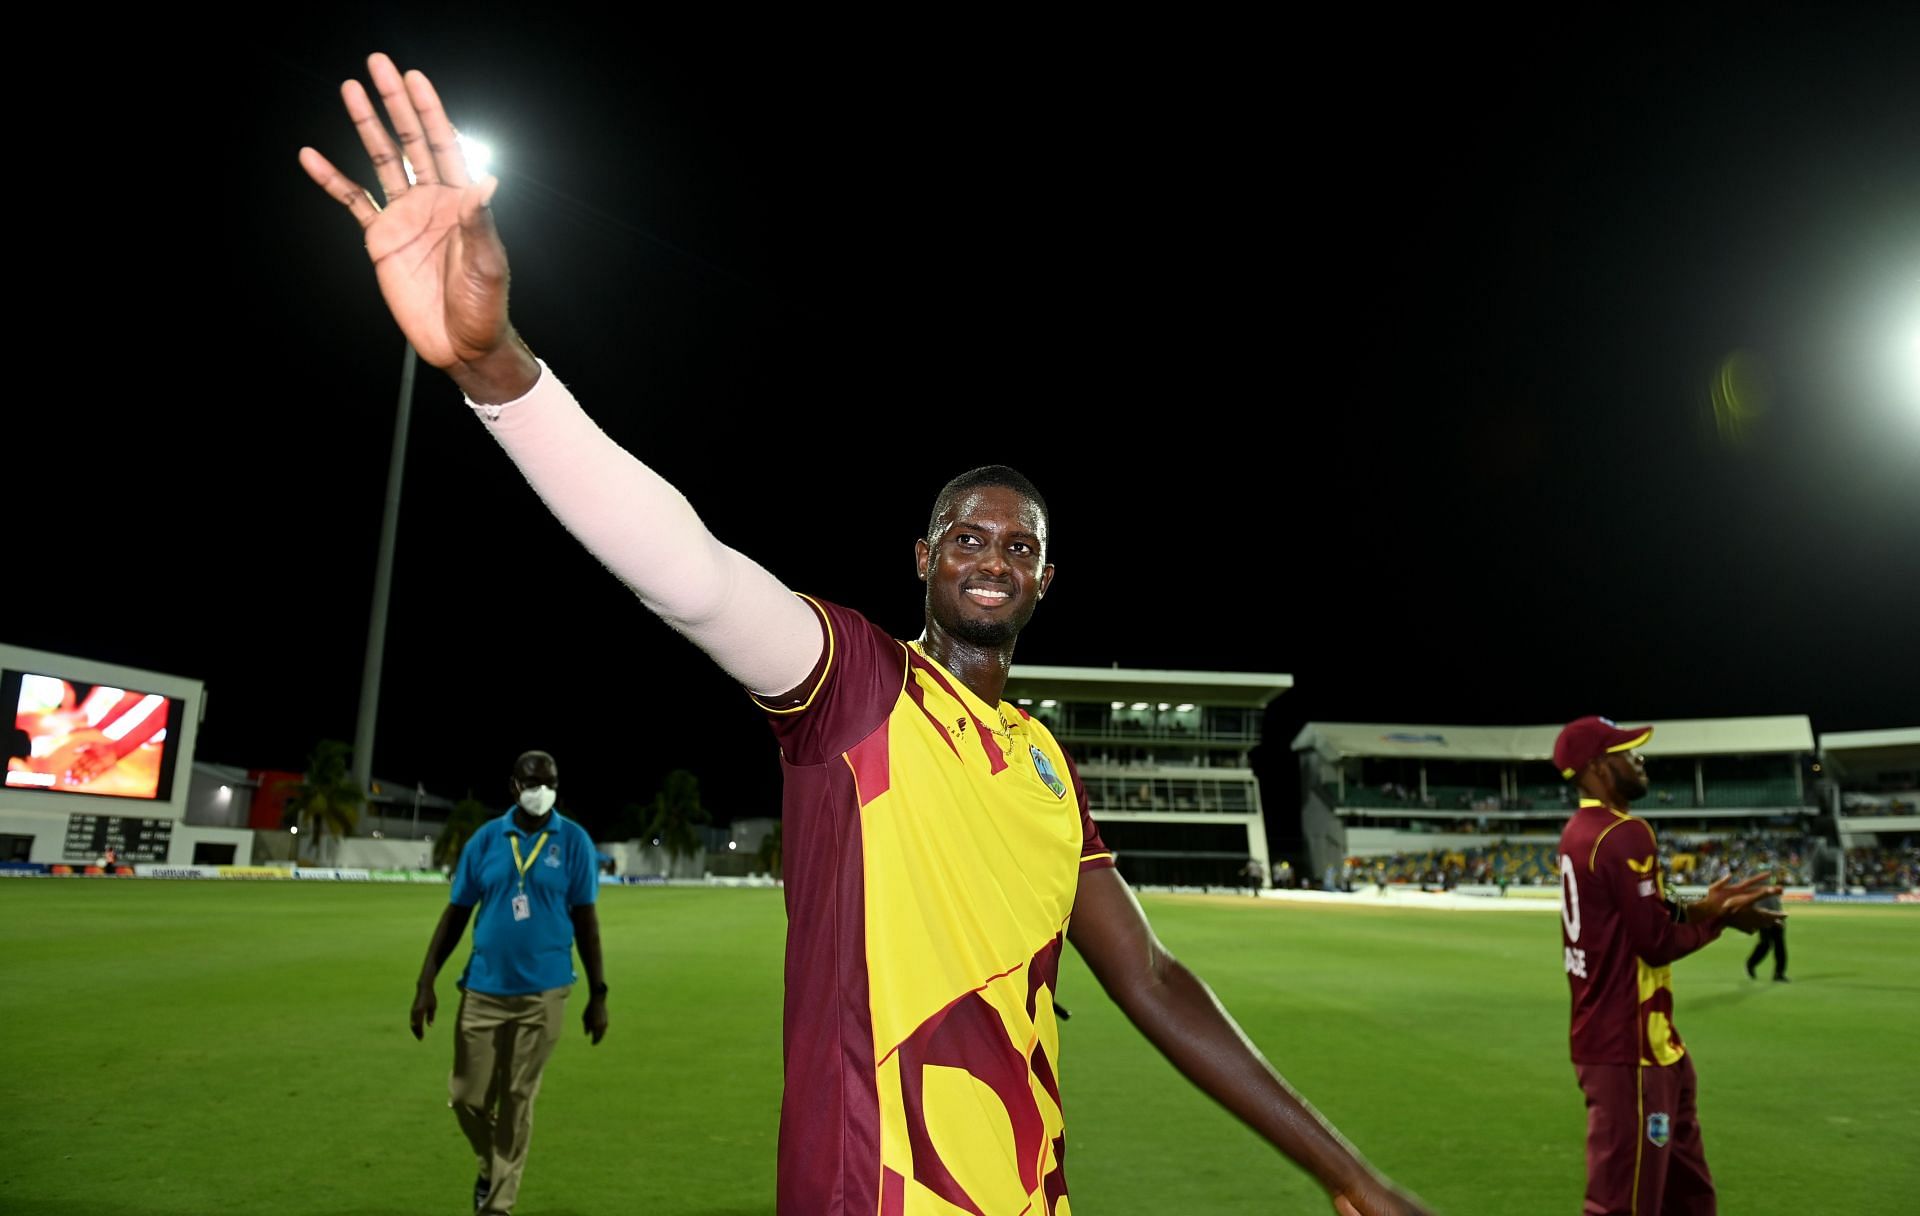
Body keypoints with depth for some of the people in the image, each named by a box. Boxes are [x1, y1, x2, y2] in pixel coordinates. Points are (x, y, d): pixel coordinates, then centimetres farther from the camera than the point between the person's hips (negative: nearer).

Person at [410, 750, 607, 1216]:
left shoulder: (574, 841, -4)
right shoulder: (485, 839, 1)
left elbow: (585, 920, -1)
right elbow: (455, 914, 5)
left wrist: (598, 994, -2)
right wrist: (426, 984, 0)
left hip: (542, 994, -2)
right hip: (483, 990, 2)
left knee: (517, 1101, 6)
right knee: (466, 1097, 8)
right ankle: (491, 1166, 39)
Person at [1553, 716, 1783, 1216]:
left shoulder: (1580, 833, 10)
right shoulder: (1625, 833, -19)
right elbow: (1658, 942, -19)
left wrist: (1705, 906, 8)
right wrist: (1718, 915, -4)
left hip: (1606, 1034, 10)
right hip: (1629, 1046, -10)